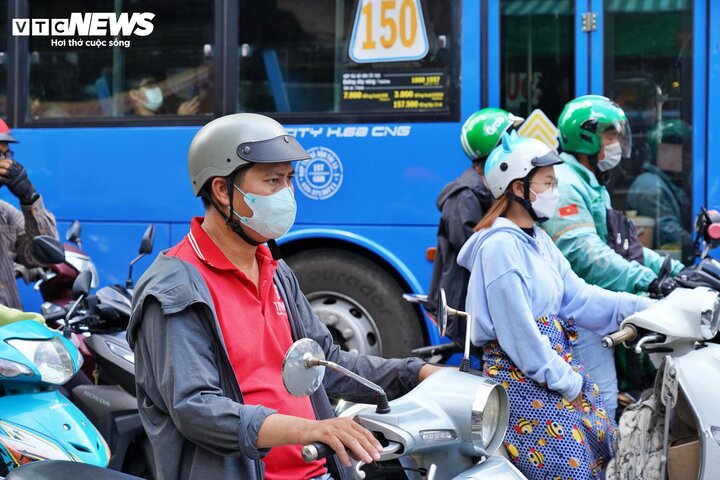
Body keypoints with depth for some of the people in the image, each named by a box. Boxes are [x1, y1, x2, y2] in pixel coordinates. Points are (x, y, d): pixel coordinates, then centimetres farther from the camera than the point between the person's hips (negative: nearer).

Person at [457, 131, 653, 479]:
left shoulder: (538, 240, 13)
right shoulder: (501, 246, -17)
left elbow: (577, 296, 8)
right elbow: (518, 330, -20)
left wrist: (646, 309, 0)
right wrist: (566, 384, -14)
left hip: (558, 364, 10)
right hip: (522, 378, -10)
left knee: (607, 445, 13)